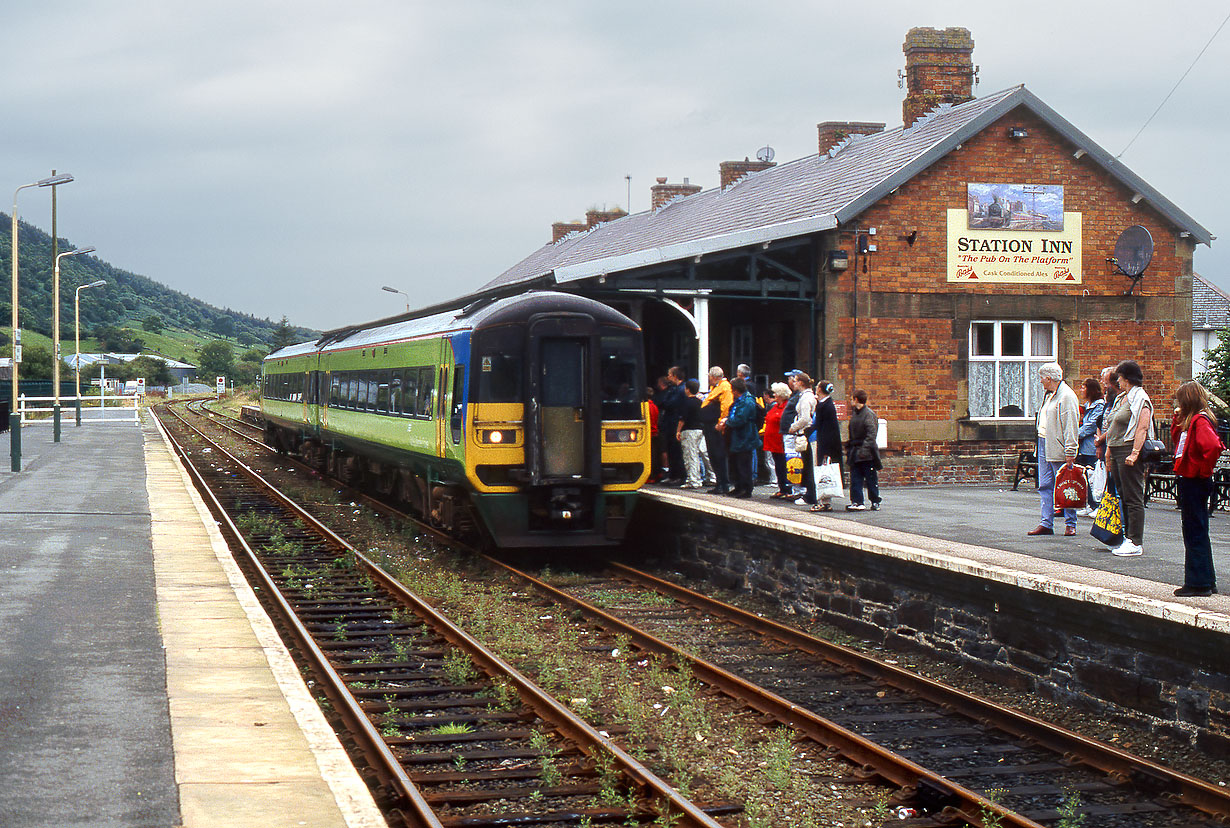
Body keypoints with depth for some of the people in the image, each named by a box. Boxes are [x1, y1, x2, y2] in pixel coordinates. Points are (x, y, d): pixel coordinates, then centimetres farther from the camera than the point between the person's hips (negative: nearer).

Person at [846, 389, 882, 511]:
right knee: (855, 479, 3)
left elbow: (871, 434, -16)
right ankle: (856, 501, 5)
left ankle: (875, 502, 10)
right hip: (855, 453, 7)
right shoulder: (854, 413, 13)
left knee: (871, 479, 2)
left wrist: (864, 448, -25)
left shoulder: (869, 414, -10)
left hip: (867, 455, -7)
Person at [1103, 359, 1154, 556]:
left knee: (1133, 498, -7)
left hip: (1128, 452, -10)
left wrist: (1134, 453, -25)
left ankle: (1136, 543, -6)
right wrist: (1109, 453, 20)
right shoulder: (1121, 398, 19)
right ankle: (1128, 537, 16)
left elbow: (1142, 429, -19)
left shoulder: (1140, 400, -10)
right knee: (1123, 497, 11)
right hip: (1116, 452, 10)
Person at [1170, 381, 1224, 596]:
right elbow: (1177, 440, 27)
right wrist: (1177, 419, 14)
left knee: (1195, 534, -5)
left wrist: (1203, 470, -21)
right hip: (1188, 481, 10)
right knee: (1196, 533, 15)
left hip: (1195, 482, -10)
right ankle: (1206, 581, 22)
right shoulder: (1190, 421, 13)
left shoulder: (1200, 421, -17)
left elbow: (1212, 446, -33)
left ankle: (1199, 584, 0)